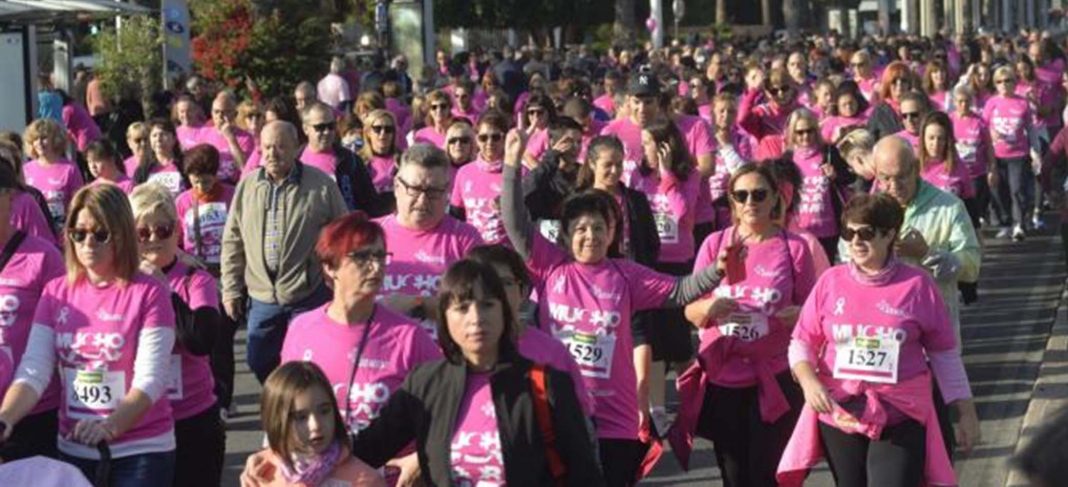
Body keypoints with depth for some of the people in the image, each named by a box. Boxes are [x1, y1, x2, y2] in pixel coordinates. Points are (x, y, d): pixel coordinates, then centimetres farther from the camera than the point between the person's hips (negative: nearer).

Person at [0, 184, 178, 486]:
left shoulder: (149, 294, -9)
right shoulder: (56, 293, 4)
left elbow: (150, 381, -16)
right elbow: (34, 371, -5)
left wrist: (109, 427, -33)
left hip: (141, 453, -4)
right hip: (74, 451, 4)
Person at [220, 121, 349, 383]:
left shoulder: (321, 185, -5)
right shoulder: (247, 185, 5)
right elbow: (233, 241, 9)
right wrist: (231, 289, 6)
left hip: (310, 296, -4)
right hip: (261, 298, 4)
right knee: (260, 363, 13)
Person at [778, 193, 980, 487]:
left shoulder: (917, 285, -5)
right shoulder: (831, 281, 0)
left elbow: (945, 353, 2)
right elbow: (802, 342, 5)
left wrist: (966, 412, 3)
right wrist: (808, 381, -16)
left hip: (901, 419, -3)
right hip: (839, 416, 3)